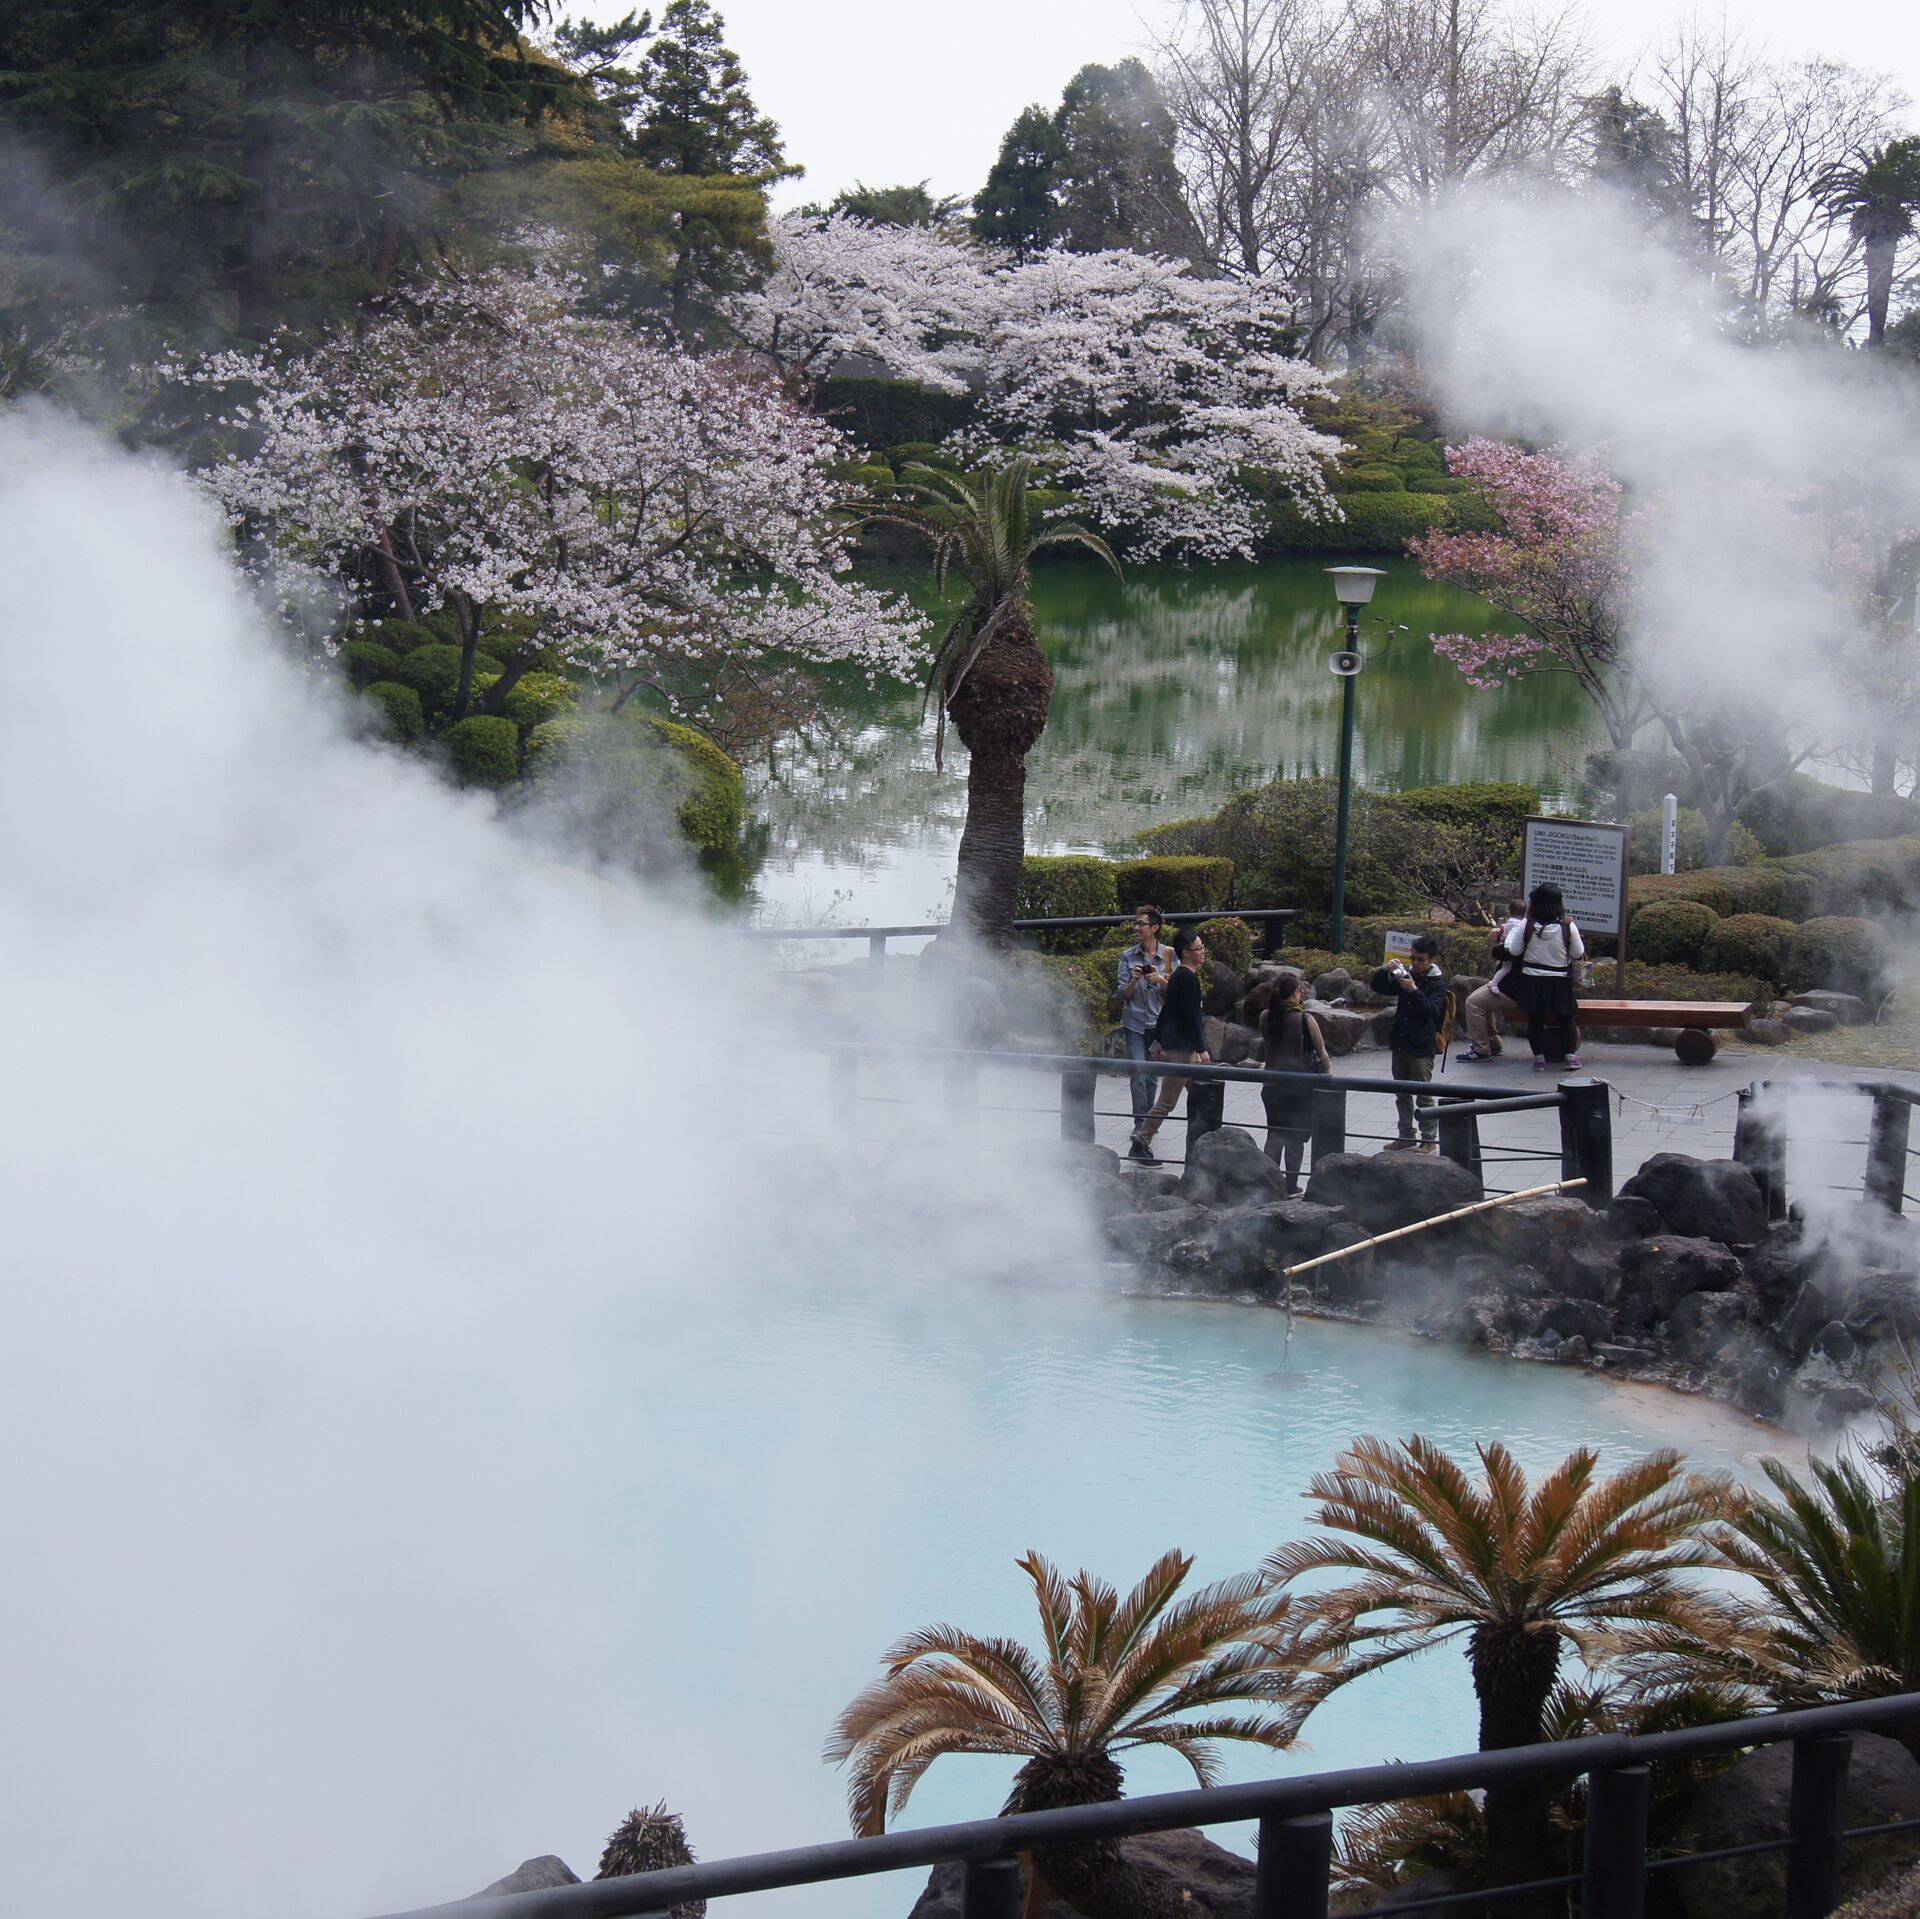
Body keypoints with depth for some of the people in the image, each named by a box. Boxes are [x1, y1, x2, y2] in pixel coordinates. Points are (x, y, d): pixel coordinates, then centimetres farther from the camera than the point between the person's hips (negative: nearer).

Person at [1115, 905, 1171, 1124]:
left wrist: (1161, 980, -17)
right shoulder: (1128, 957, 2)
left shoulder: (1168, 956, 1)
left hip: (1160, 1022, 1)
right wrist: (1134, 980, -19)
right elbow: (1123, 994, 1)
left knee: (1153, 1074, 9)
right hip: (1135, 1023, -1)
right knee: (1138, 1072, -12)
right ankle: (1140, 1123, -10)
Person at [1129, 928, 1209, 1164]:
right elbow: (1191, 1016, -21)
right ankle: (1140, 1145, 1)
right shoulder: (1187, 978, -18)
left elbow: (1166, 1009, 19)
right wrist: (1202, 1049, -18)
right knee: (1167, 1102, -4)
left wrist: (1159, 1040, 24)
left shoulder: (1179, 976, 13)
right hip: (1181, 1047, -11)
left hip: (1184, 1046, 11)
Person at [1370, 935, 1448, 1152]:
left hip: (1422, 1046, -6)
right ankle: (1406, 1135, 24)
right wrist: (1385, 970, -10)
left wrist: (1414, 990, -32)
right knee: (1402, 1093, 14)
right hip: (1400, 1043, 6)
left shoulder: (1437, 982, -8)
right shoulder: (1406, 974, 7)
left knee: (1424, 1094, -2)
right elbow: (1378, 987, 8)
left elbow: (1432, 1010, -21)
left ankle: (1430, 1140, 4)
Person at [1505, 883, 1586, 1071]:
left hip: (1532, 980, 0)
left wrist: (1511, 933, 12)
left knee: (1535, 1019, 12)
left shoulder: (1527, 926, -12)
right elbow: (1578, 953, -2)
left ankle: (1539, 1057, 10)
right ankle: (1570, 1056, 8)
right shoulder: (1567, 927, -13)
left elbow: (1514, 950, -5)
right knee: (1567, 1018, 14)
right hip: (1560, 981, 0)